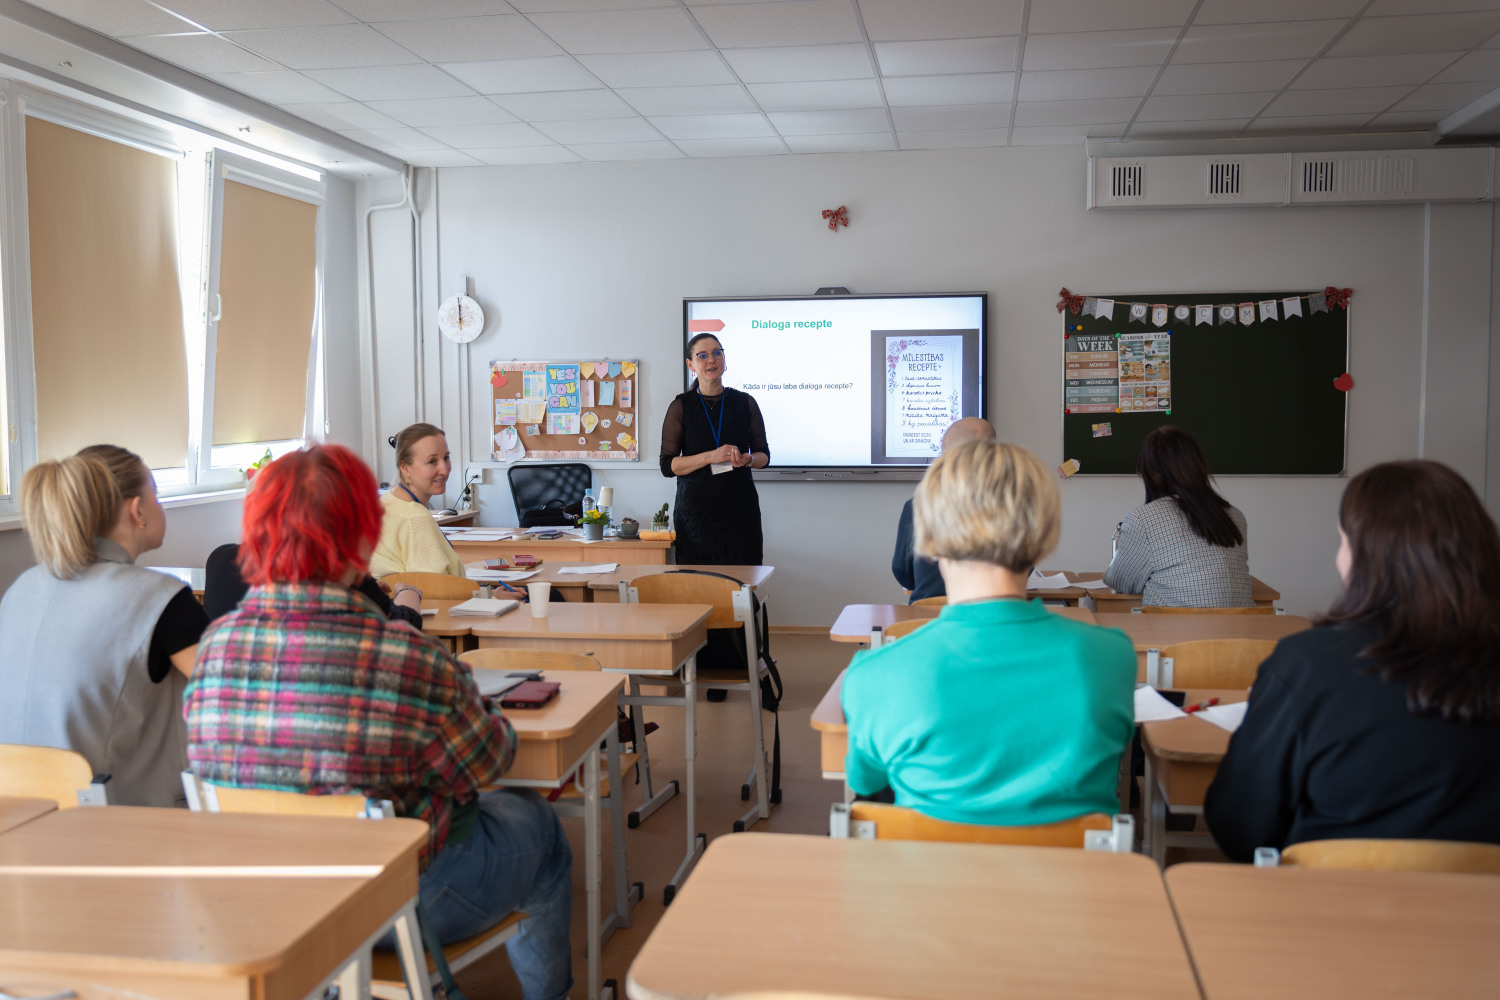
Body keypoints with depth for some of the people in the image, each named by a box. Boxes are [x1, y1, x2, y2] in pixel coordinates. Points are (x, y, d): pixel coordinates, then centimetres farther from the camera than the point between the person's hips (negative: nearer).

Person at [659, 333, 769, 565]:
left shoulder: (745, 402, 8)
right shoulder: (681, 407, 3)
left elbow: (763, 455, 13)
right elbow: (667, 466, -3)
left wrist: (747, 460, -10)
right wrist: (711, 456, -16)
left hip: (740, 509, 1)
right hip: (695, 509, -1)